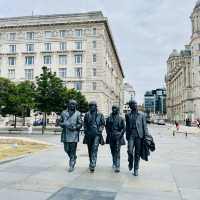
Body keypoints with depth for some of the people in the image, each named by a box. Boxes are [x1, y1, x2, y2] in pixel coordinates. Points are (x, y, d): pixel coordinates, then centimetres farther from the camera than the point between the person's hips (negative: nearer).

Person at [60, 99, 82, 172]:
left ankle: (71, 165, 7)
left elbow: (80, 124, 1)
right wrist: (64, 125, -9)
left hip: (74, 134, -3)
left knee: (73, 150, -3)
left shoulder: (78, 113, 3)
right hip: (65, 134, 3)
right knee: (66, 149, 8)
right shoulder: (64, 113, 9)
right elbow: (60, 122, 13)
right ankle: (73, 158, 36)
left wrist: (74, 127, -16)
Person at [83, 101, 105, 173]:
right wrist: (85, 131, 3)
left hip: (96, 134, -3)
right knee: (90, 149, 11)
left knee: (94, 149, -14)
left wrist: (100, 130, -7)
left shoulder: (100, 115, 3)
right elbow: (85, 124, 15)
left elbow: (103, 124, 6)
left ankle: (93, 165, -18)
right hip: (88, 134, 3)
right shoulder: (87, 114, 9)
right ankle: (91, 163, 28)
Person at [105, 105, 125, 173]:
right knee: (113, 151, 13)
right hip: (111, 137, 3)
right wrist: (108, 134, 0)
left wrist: (121, 135, -9)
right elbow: (107, 127, 10)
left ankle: (117, 166, -9)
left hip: (118, 136, -3)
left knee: (117, 151, -9)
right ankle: (114, 163, 31)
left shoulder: (121, 119, 0)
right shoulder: (109, 118, 7)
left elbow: (124, 128, 1)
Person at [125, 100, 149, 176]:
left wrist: (146, 136, -1)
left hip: (139, 135, 0)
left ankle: (136, 169, 15)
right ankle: (130, 162, 19)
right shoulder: (128, 115, 12)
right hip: (131, 135, 0)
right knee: (130, 151, -12)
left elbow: (144, 126, 7)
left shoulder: (142, 115, 9)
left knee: (137, 153, 2)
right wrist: (127, 136, 11)